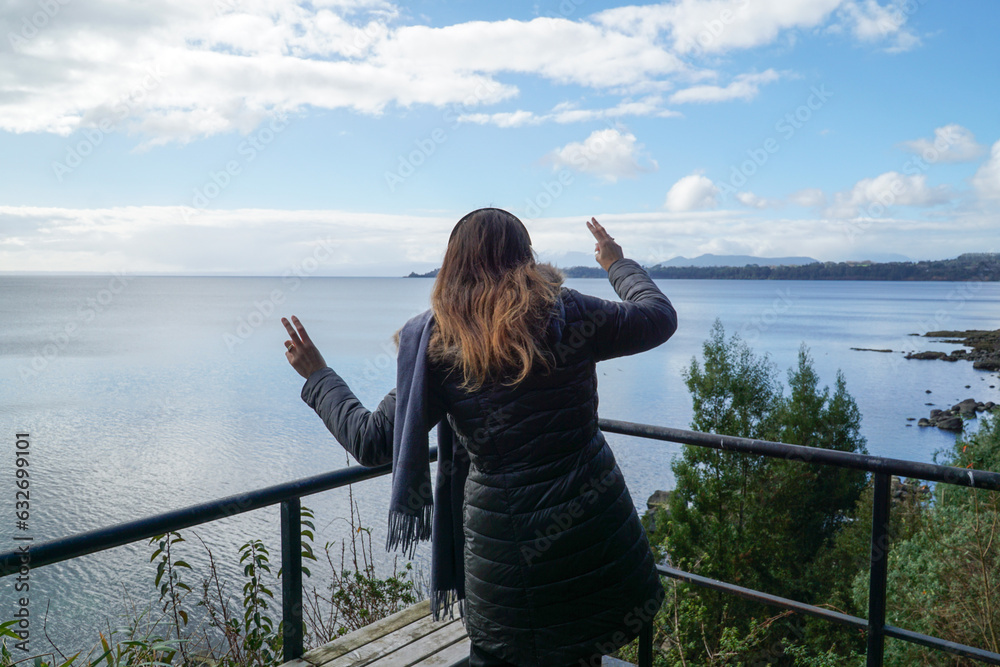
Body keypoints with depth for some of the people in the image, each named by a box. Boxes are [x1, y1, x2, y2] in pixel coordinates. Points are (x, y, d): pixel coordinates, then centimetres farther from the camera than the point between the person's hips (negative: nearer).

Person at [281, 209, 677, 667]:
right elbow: (660, 316, 8)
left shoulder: (437, 343, -8)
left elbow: (372, 442, -3)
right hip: (592, 527, 1)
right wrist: (617, 263, 25)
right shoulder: (567, 313, -7)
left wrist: (317, 376, 11)